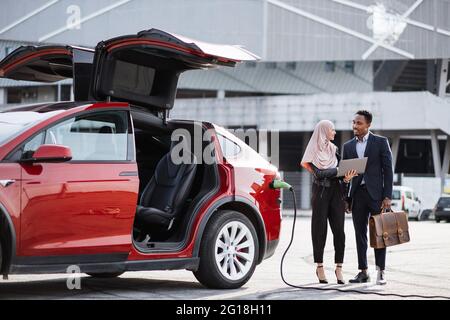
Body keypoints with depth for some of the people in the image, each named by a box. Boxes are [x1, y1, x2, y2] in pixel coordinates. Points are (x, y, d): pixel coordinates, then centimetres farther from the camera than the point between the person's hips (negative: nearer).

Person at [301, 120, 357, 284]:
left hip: (336, 192, 4)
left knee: (339, 229, -3)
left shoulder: (334, 149, 15)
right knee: (320, 229, -1)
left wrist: (346, 177, -12)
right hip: (320, 192, -4)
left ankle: (339, 267, -1)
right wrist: (339, 170, -15)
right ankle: (319, 267, 7)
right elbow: (318, 173, -12)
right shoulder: (314, 150, -1)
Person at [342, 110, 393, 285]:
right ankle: (363, 272, 10)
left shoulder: (380, 142, 1)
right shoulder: (348, 146, 12)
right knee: (360, 234, 5)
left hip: (376, 193, -4)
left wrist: (387, 196, -9)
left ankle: (380, 271, 0)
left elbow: (388, 170, -2)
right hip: (357, 194, 4)